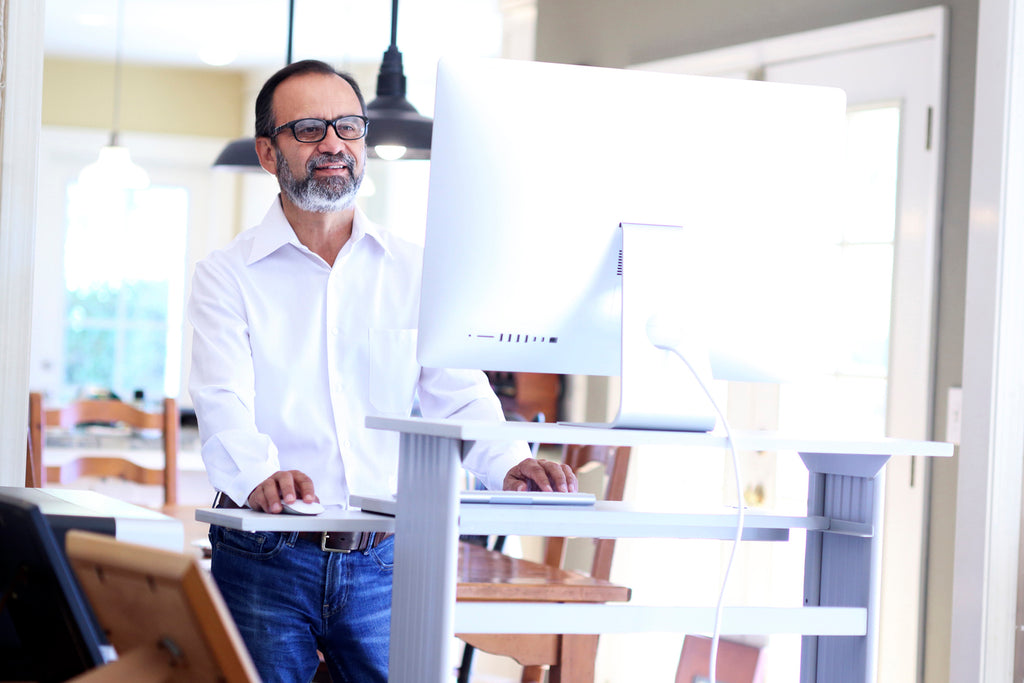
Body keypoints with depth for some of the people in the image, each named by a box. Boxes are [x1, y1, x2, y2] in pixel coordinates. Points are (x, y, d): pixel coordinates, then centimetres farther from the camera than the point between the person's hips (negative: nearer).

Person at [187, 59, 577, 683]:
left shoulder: (415, 272, 10)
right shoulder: (227, 276, 1)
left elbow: (458, 395, 3)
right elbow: (224, 406, -13)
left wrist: (509, 464, -19)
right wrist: (258, 475, -35)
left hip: (384, 561, 2)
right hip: (266, 560, -2)